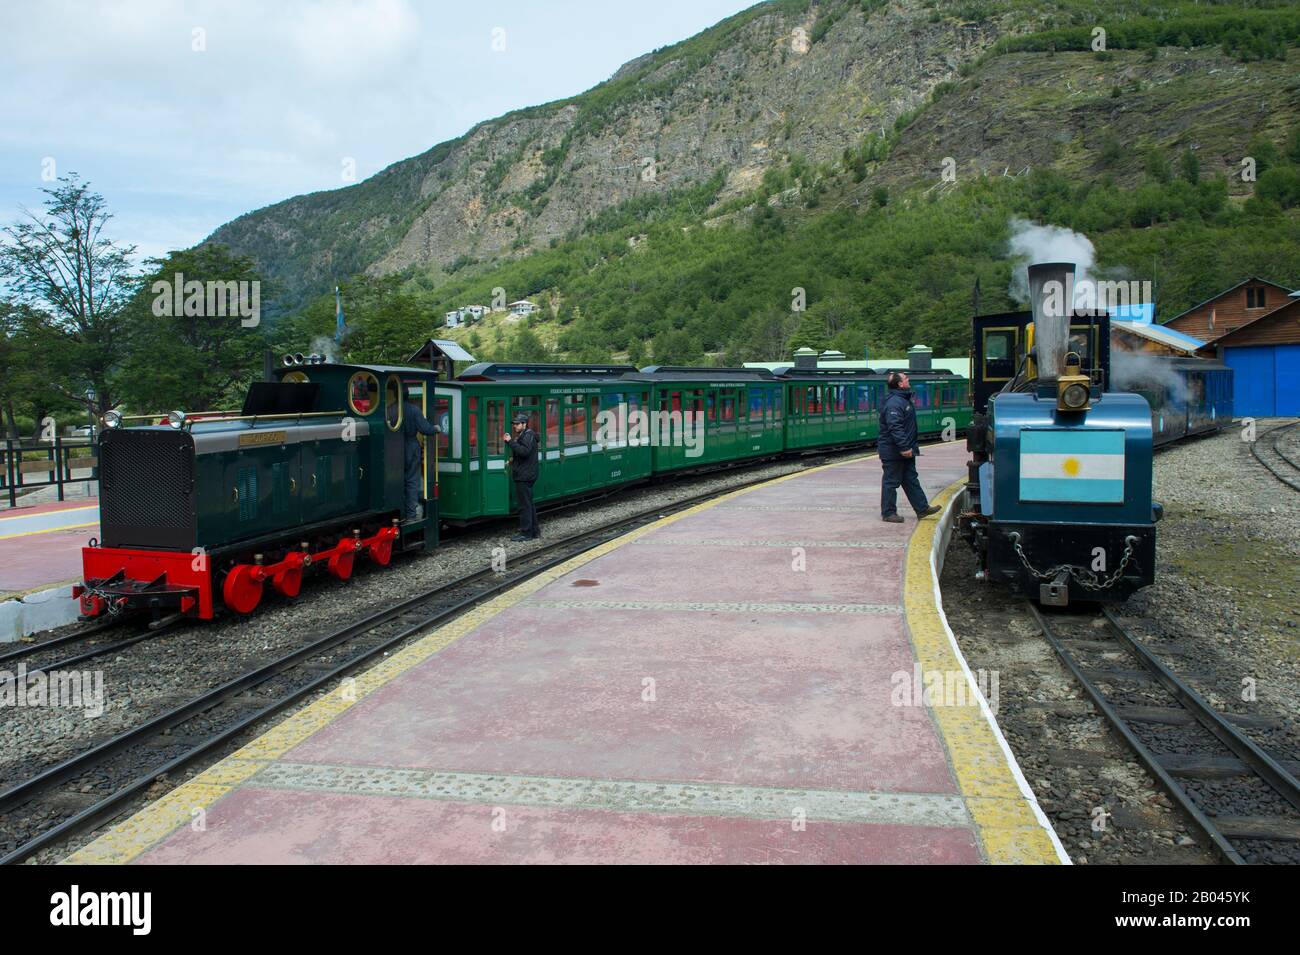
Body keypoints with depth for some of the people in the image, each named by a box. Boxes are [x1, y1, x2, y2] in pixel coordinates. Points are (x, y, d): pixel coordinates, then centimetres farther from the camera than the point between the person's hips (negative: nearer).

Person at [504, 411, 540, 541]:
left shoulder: (528, 435, -13)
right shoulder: (522, 435, 19)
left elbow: (524, 451, -27)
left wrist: (511, 442, -25)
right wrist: (513, 459, 11)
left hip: (524, 476, -11)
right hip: (524, 475, 11)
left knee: (524, 504, -7)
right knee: (528, 503, 15)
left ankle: (526, 533, -4)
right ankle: (534, 530, 21)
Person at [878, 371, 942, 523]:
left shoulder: (904, 399, 14)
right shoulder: (894, 403, -21)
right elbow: (895, 427, -29)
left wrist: (910, 447, 21)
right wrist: (904, 447, -30)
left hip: (905, 451, 11)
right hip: (893, 452, -11)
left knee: (911, 479, 14)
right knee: (891, 482, -1)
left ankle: (922, 508, 21)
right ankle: (888, 513, 7)